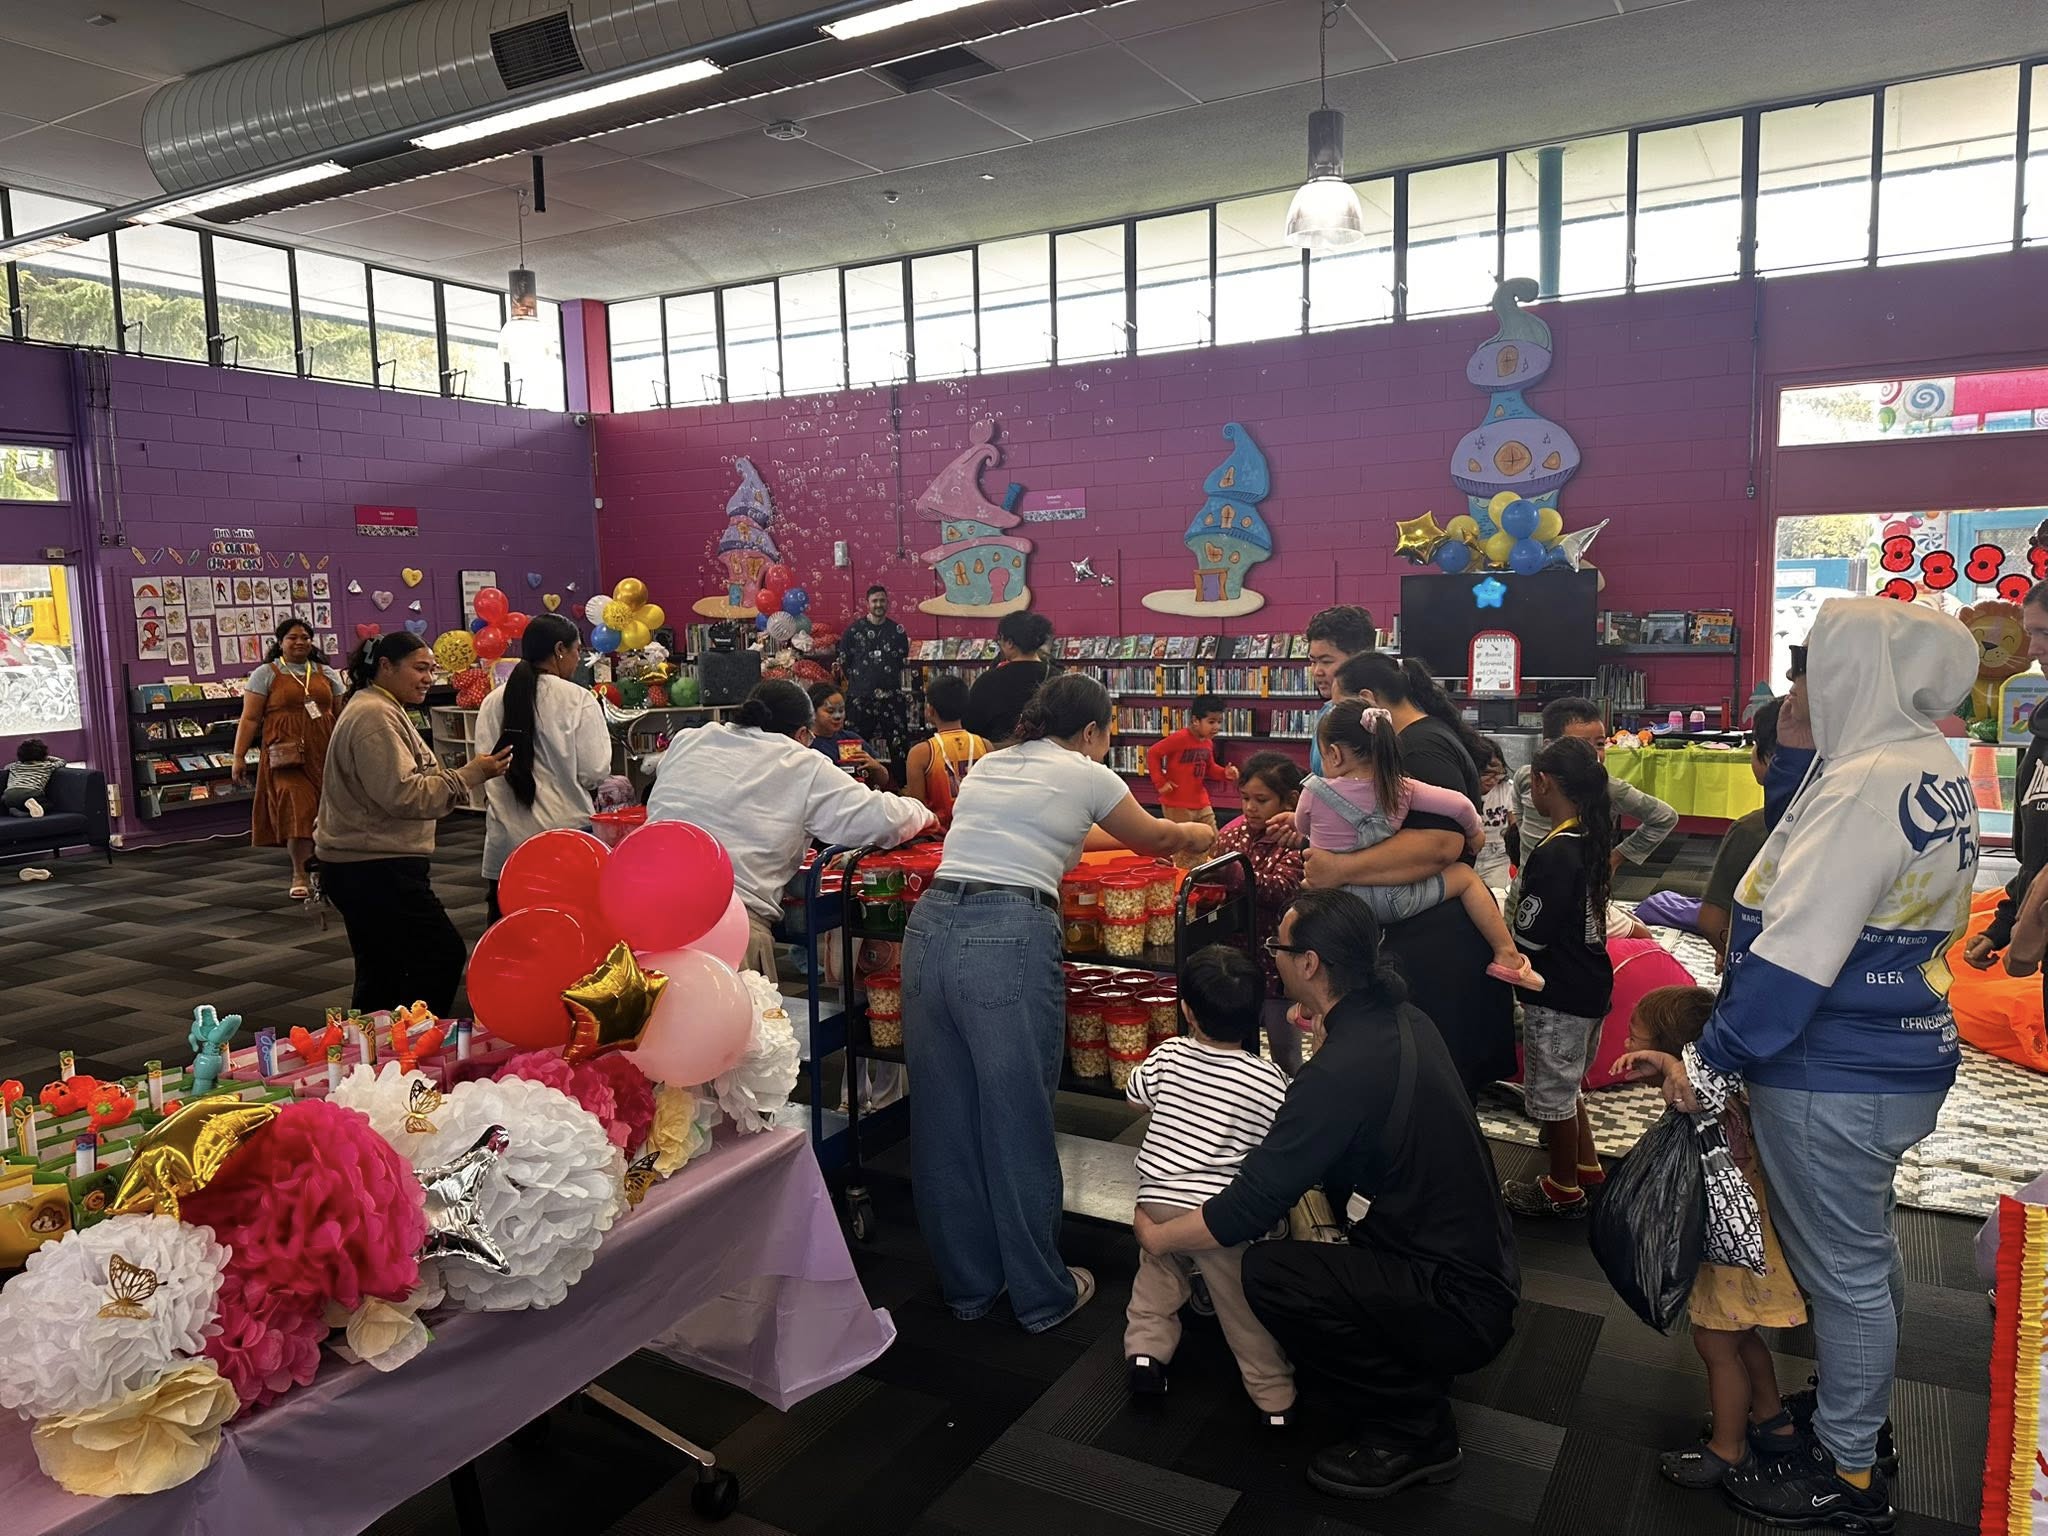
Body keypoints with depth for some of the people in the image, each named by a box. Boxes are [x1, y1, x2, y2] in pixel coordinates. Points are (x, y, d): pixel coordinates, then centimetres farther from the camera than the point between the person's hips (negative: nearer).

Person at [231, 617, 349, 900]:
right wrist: (239, 757, -6)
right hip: (287, 755, -3)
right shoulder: (266, 674, 5)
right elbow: (249, 719, 1)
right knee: (297, 810, -10)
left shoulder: (327, 674, 15)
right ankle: (300, 874, -1)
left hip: (325, 754, 3)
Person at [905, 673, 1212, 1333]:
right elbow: (1159, 839, 23)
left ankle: (967, 1285, 31)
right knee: (1017, 1123, 7)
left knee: (945, 1117, 15)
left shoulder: (987, 766, 23)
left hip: (930, 926, 6)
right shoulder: (1086, 776, 7)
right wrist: (1201, 834, 46)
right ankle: (1042, 1296, 25)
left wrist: (1113, 833, 53)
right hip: (1010, 939, -6)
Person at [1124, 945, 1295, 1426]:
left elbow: (1135, 1094, 16)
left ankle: (1146, 1345, 18)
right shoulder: (1269, 1080, -8)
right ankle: (1273, 1395, 17)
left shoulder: (1167, 1057, -2)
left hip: (1158, 1197, 2)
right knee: (1243, 1300, 11)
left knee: (1158, 1269, 28)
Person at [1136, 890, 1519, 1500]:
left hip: (1460, 1311, -9)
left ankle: (1415, 1427, -2)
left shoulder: (1344, 1070, -27)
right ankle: (1416, 1379, 19)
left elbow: (1250, 1208, -23)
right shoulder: (1401, 1018, 0)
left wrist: (1157, 1237, -7)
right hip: (1480, 1264, 9)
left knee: (1270, 1271, -21)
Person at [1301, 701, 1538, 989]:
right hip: (1383, 901, 1)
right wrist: (1473, 835, 14)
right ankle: (1507, 957, 13)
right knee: (1466, 876, 16)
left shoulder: (1314, 794, -8)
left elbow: (1302, 828, 12)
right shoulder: (1399, 789, -5)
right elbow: (1460, 805, -7)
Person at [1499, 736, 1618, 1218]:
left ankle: (1563, 1189, 23)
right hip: (1591, 983, 9)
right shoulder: (1592, 838, 2)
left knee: (1552, 1091, 8)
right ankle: (1586, 1165, 39)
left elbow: (1528, 937, -22)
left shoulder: (1554, 852, -26)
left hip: (1559, 996, -9)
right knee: (1566, 1083, 25)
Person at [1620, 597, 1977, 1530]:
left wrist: (1710, 1065, -17)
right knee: (1863, 1253, 24)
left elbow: (1794, 957, -25)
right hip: (1902, 1058, 10)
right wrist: (1797, 755, 6)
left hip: (1835, 1076, -10)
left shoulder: (1865, 786, -23)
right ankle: (1858, 1412, 42)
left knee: (1840, 1270, 5)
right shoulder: (1937, 773, 7)